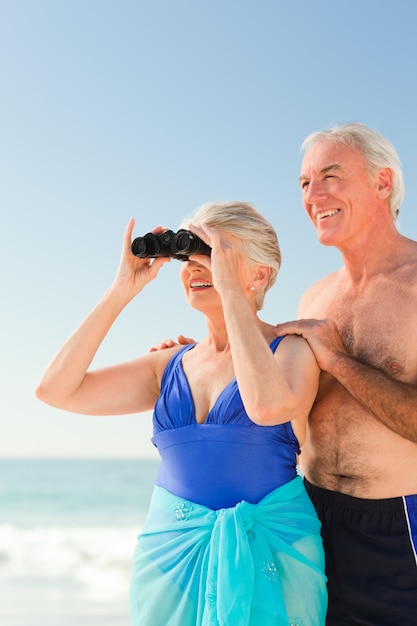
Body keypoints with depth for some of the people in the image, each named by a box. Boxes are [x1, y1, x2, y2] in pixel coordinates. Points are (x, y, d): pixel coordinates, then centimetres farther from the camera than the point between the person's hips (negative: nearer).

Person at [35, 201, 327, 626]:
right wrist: (122, 290, -4)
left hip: (266, 557, -4)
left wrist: (230, 289, -20)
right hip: (172, 551, 4)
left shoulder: (291, 350, -5)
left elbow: (268, 406, -29)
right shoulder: (170, 366, 8)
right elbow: (56, 389, 0)